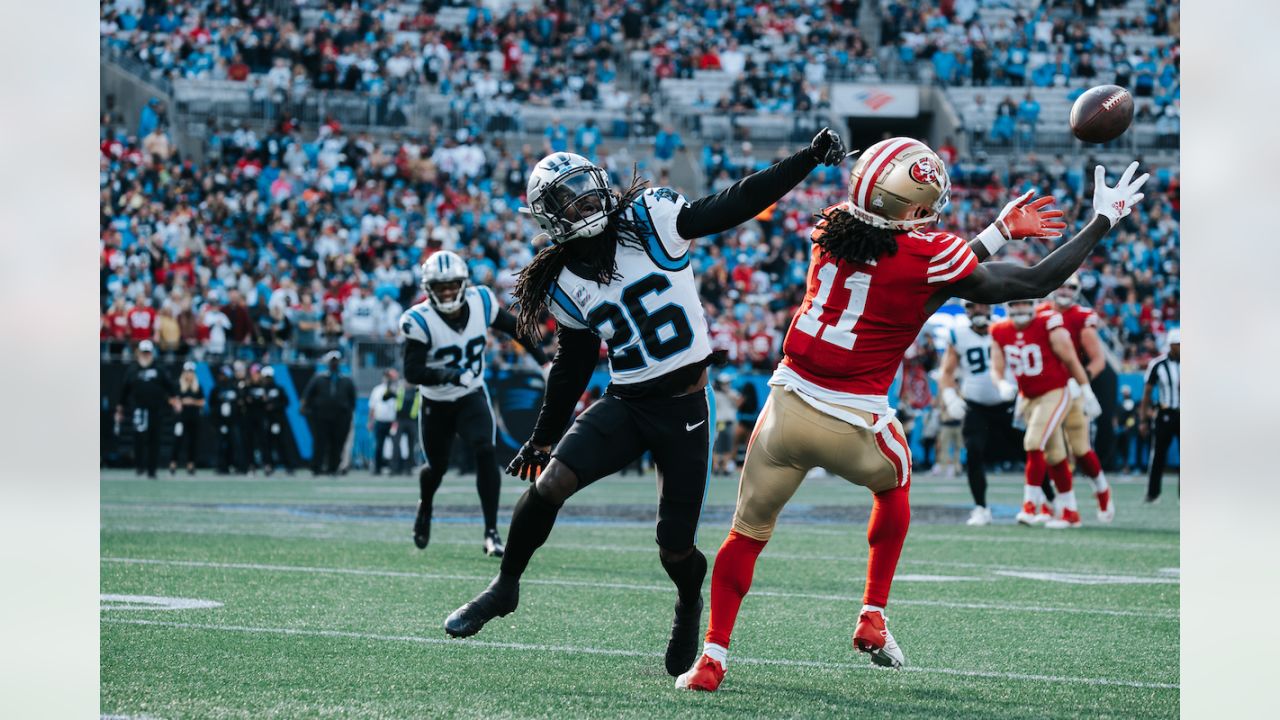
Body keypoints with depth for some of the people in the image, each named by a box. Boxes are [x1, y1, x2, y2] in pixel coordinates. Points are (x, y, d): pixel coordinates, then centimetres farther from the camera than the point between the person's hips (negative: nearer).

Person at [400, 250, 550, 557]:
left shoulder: (480, 303, -13)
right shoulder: (421, 321, -24)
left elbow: (515, 328, 5)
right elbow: (413, 373, -28)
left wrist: (544, 361, 9)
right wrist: (452, 375, -42)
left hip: (472, 397, 1)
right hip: (436, 403, -1)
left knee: (485, 453, -20)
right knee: (437, 467, 13)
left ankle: (491, 532, -17)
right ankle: (425, 507, 49)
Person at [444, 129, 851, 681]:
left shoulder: (650, 221, -8)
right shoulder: (567, 285, 4)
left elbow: (735, 205, -10)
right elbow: (572, 367, 15)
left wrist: (810, 158, -17)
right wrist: (543, 439, 20)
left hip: (686, 407, -3)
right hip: (625, 405, 3)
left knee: (675, 551, -3)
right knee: (549, 482, -19)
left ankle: (689, 606, 33)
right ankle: (505, 588, 3)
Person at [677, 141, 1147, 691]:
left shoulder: (834, 228, 4)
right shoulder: (928, 256, -12)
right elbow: (1034, 283, -1)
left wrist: (1000, 230, 23)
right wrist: (1104, 221, 8)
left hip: (788, 406, 3)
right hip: (853, 428, -3)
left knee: (747, 535, 16)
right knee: (893, 481, 31)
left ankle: (711, 659, 6)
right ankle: (873, 621, 32)